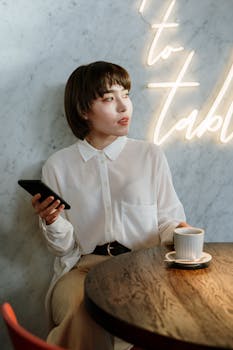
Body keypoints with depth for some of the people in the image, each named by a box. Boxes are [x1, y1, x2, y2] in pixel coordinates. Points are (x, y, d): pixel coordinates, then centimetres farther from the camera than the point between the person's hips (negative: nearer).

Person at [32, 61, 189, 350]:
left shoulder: (150, 155, 9)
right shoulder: (58, 165, 8)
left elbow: (168, 220, 10)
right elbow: (63, 247, 9)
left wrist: (177, 232, -13)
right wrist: (51, 221, -13)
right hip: (82, 266, 0)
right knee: (82, 316, -33)